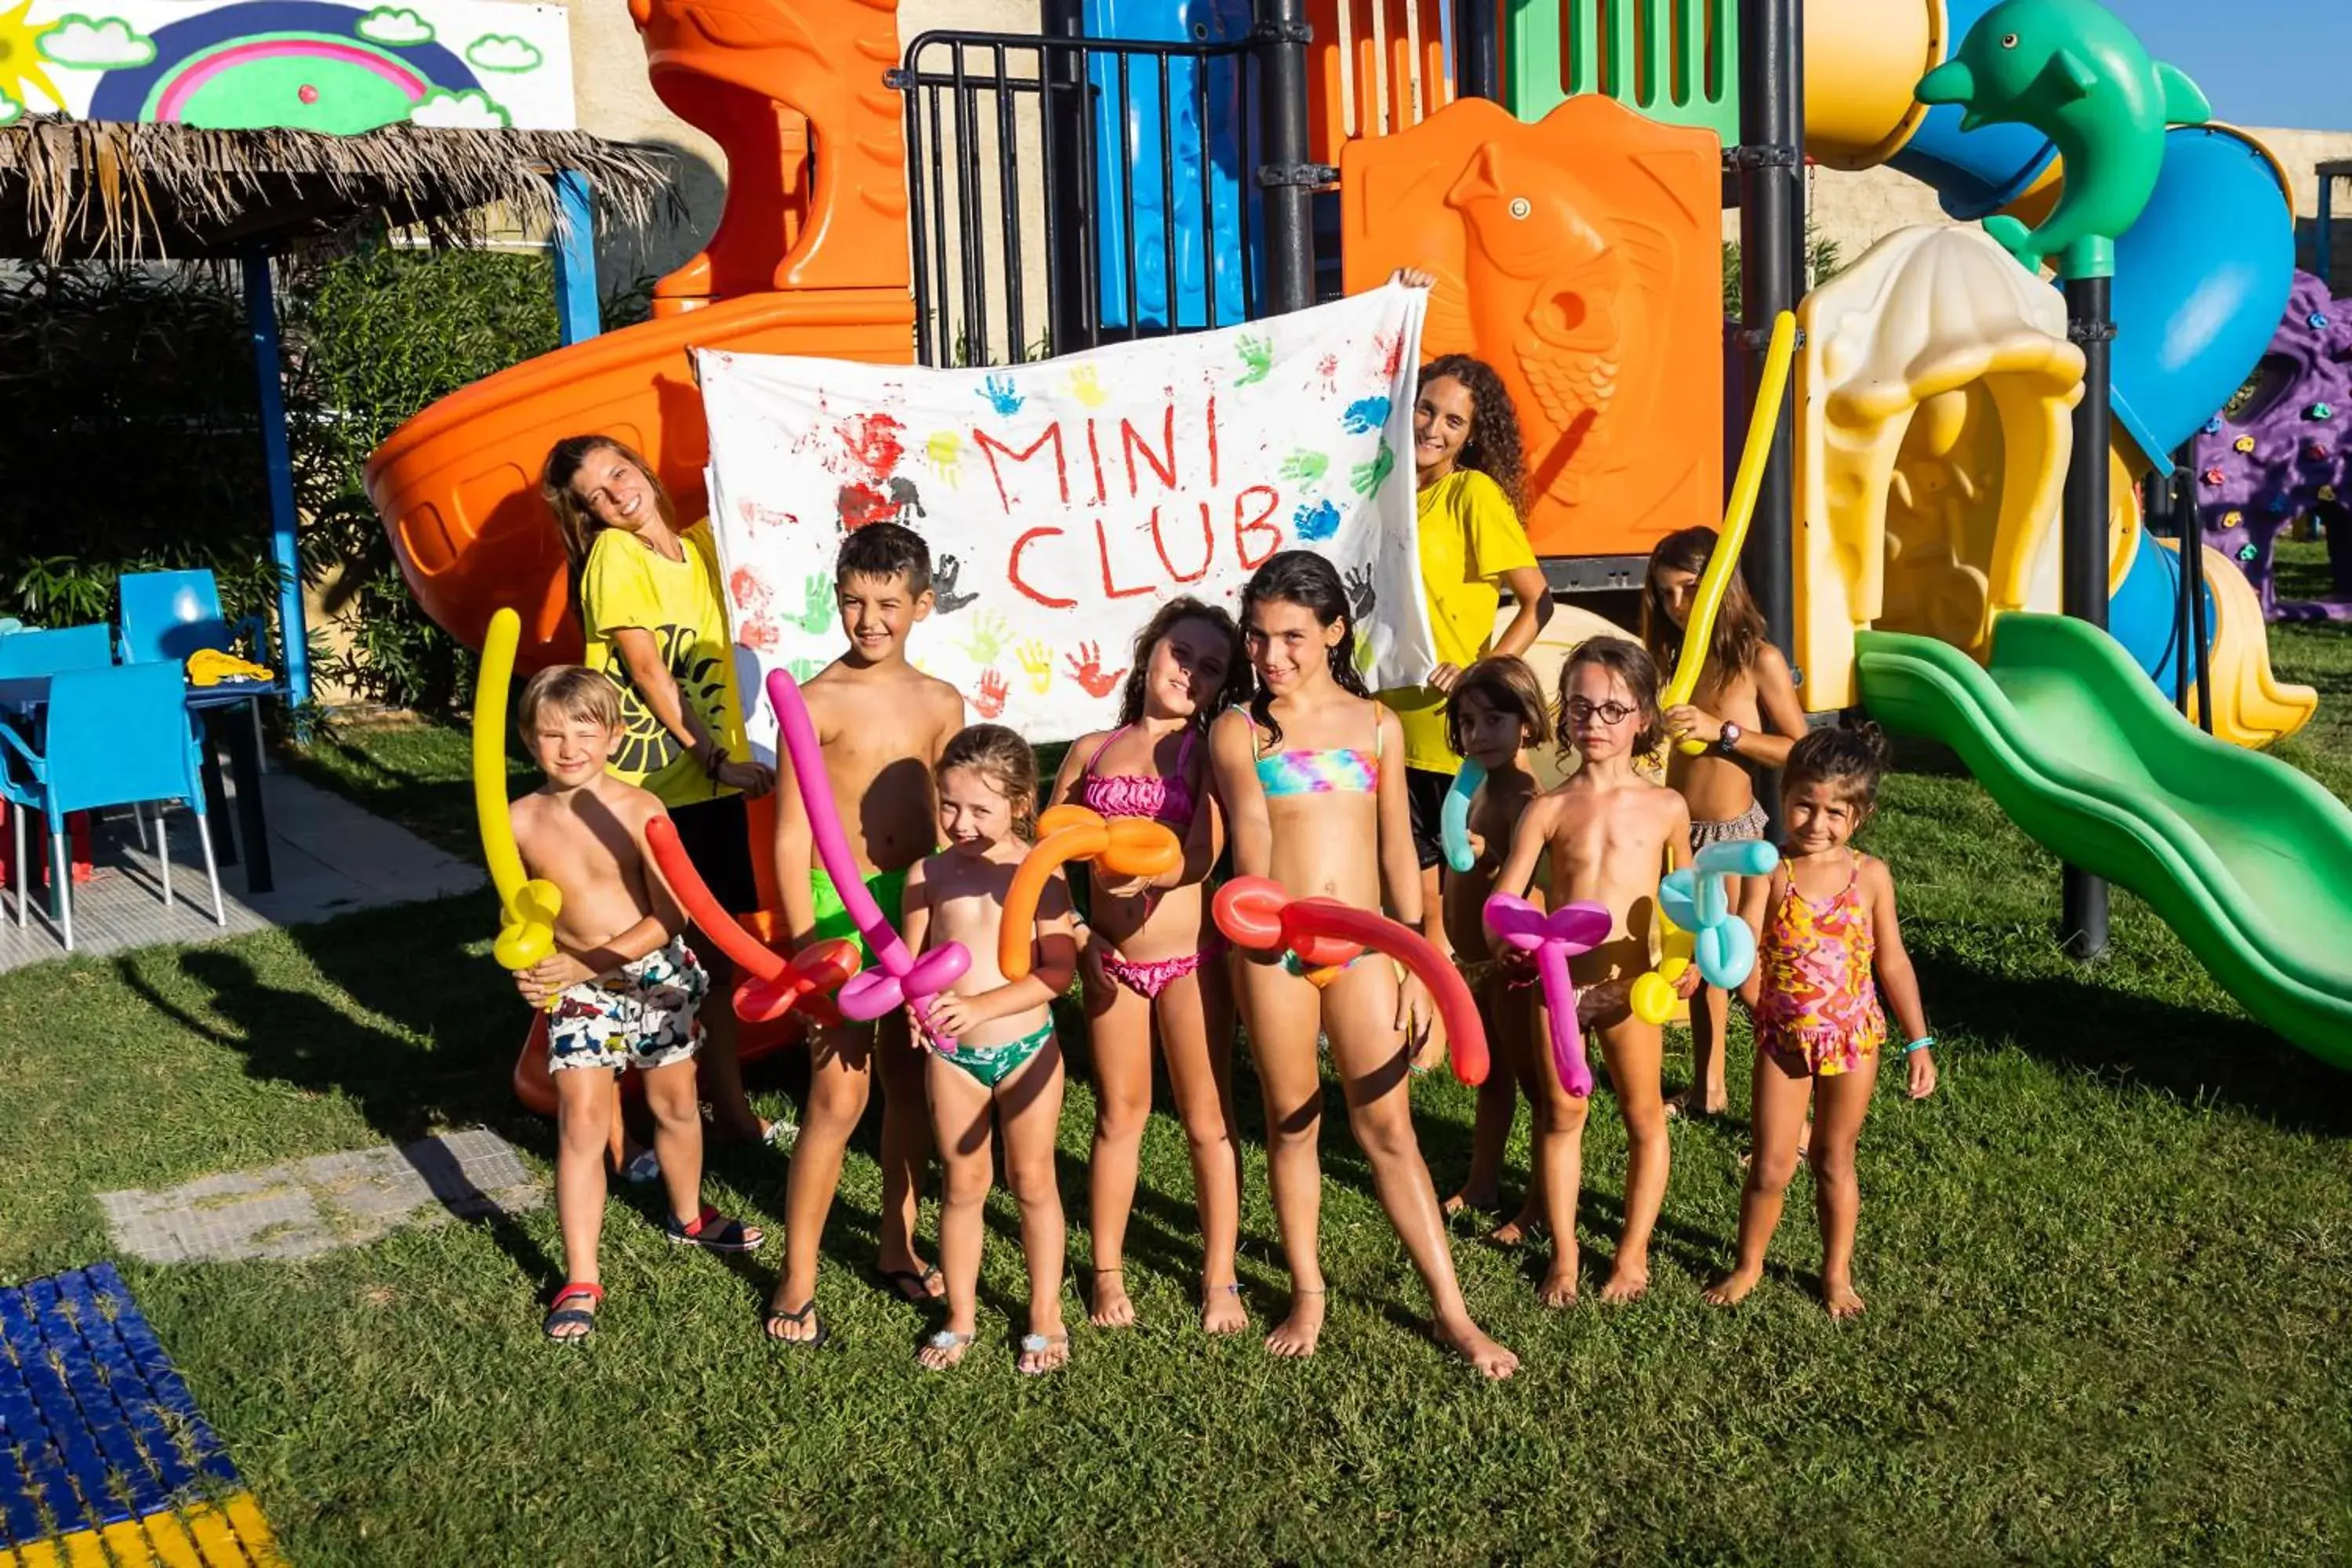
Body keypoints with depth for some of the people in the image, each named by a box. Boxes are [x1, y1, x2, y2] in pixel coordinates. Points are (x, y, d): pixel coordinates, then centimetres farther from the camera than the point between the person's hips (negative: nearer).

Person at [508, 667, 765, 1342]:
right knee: (582, 1123, -5)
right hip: (578, 991, 0)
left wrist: (583, 963, -26)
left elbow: (670, 915, -20)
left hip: (657, 975, 0)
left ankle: (687, 1216, 44)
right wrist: (527, 963, -16)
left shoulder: (639, 810, -17)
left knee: (676, 1106, 17)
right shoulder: (521, 822, -9)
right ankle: (580, 1280, 3)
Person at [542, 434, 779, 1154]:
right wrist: (716, 759, -14)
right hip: (645, 790, -5)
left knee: (716, 946, 12)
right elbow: (647, 671, -12)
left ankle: (729, 1104, 24)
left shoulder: (702, 545, 9)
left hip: (715, 778, 6)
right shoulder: (613, 555, -8)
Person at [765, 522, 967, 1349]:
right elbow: (790, 839, -8)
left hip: (919, 906, 5)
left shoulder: (940, 704, 6)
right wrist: (807, 948, -13)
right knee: (838, 1098, -5)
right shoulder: (816, 702, -8)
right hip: (840, 907, -5)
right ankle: (798, 1281, 9)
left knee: (910, 1085, 13)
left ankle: (898, 1250, 29)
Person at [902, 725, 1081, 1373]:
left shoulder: (1039, 873, -9)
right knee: (963, 1186, 13)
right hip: (952, 1054, 2)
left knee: (1032, 1182, 10)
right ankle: (960, 1318, 27)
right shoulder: (928, 875, -3)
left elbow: (1058, 969, -15)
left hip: (1028, 1047, -2)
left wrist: (981, 1005, -25)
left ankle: (1045, 1316, 24)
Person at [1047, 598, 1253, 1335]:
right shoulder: (1091, 750, 8)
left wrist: (1146, 873, -34)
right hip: (1111, 958, 3)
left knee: (1208, 1118, 6)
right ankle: (1108, 1270, 24)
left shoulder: (1208, 754, -1)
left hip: (1191, 955, -2)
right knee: (1119, 1115, 13)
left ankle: (1220, 1277, 17)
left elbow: (1200, 858, -15)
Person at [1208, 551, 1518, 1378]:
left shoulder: (1375, 724, 8)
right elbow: (1250, 847, -9)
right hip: (1273, 948, -1)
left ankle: (1453, 1312, 10)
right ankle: (1307, 1294, 26)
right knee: (1292, 1125, 10)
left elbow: (1399, 850, 10)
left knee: (1389, 1129, 3)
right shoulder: (1238, 730, 3)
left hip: (1361, 946, 1)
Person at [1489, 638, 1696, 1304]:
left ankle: (1633, 1252, 26)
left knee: (1644, 1117, 10)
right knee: (1561, 1114, 12)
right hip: (1557, 982, 1)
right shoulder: (1548, 809, -2)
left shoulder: (1665, 807, -1)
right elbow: (1502, 901, -5)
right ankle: (1564, 1254, 25)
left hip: (1631, 986, 0)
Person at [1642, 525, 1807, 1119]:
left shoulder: (1758, 659, -9)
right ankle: (1707, 1087, 31)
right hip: (1677, 832, 5)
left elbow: (1800, 751, -12)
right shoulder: (1668, 658, 4)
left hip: (1734, 835, -5)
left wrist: (1722, 731, -21)